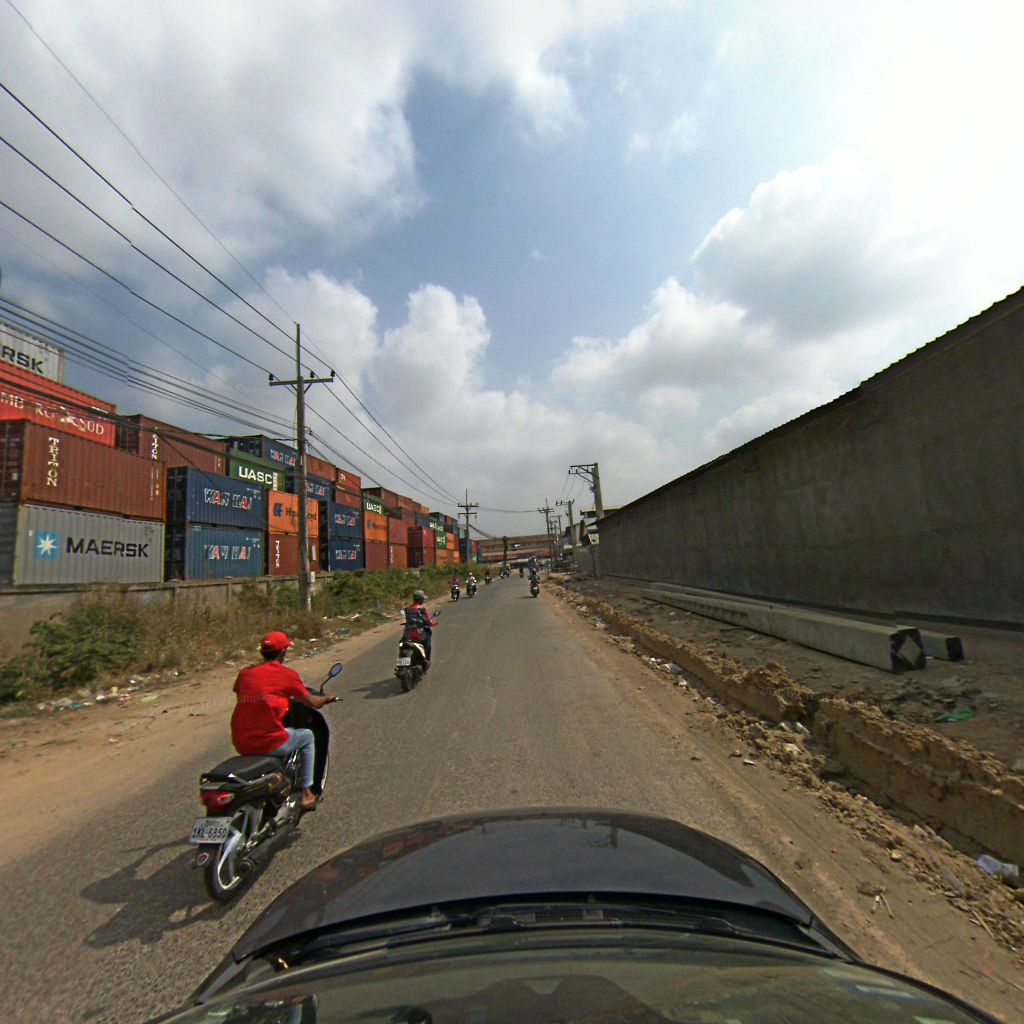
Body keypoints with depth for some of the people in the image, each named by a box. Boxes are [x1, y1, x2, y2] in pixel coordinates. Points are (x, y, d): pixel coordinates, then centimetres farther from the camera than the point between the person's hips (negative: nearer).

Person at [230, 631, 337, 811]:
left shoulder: (244, 673, 8)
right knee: (307, 736, 21)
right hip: (270, 743, -5)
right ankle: (306, 793, 22)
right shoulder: (287, 675, -4)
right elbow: (311, 703, 4)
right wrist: (327, 698, 26)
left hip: (241, 744, 5)